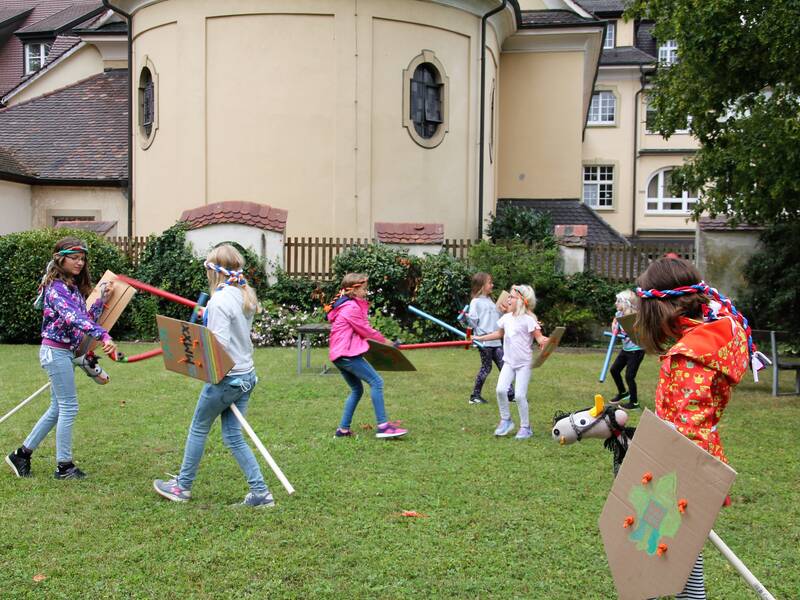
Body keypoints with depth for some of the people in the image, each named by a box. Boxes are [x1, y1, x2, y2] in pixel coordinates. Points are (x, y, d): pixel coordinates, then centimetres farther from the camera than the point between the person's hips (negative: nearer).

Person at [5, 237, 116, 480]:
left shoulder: (74, 287, 12)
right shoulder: (55, 287, -16)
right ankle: (64, 466, 5)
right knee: (68, 407, -4)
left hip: (66, 352, 9)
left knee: (58, 408, 14)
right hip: (56, 351, -9)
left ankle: (22, 454, 23)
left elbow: (86, 318, 11)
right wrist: (104, 336, -44)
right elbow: (73, 317, -33)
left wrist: (103, 298, 1)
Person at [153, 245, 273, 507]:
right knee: (233, 436, 11)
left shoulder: (220, 301, -19)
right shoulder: (246, 296, 7)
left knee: (198, 429, 11)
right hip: (247, 375, 8)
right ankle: (260, 492, 6)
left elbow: (220, 345, -24)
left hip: (226, 378, -8)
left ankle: (182, 487, 26)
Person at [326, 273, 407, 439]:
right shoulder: (352, 307, -12)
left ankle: (343, 429, 16)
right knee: (376, 381, -12)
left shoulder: (344, 305, 20)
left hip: (338, 354, 11)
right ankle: (383, 426, -16)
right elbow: (365, 331, -8)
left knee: (357, 390, 17)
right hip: (347, 354, -11)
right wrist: (383, 340, 7)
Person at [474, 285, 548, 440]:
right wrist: (480, 338, 25)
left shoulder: (528, 319, -12)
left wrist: (543, 340, -40)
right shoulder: (506, 318, 8)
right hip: (509, 362, 6)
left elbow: (539, 336, -17)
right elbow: (499, 334, 24)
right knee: (501, 390, -9)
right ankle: (506, 421, 10)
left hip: (524, 363, -5)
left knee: (520, 395, -7)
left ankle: (525, 427, 10)